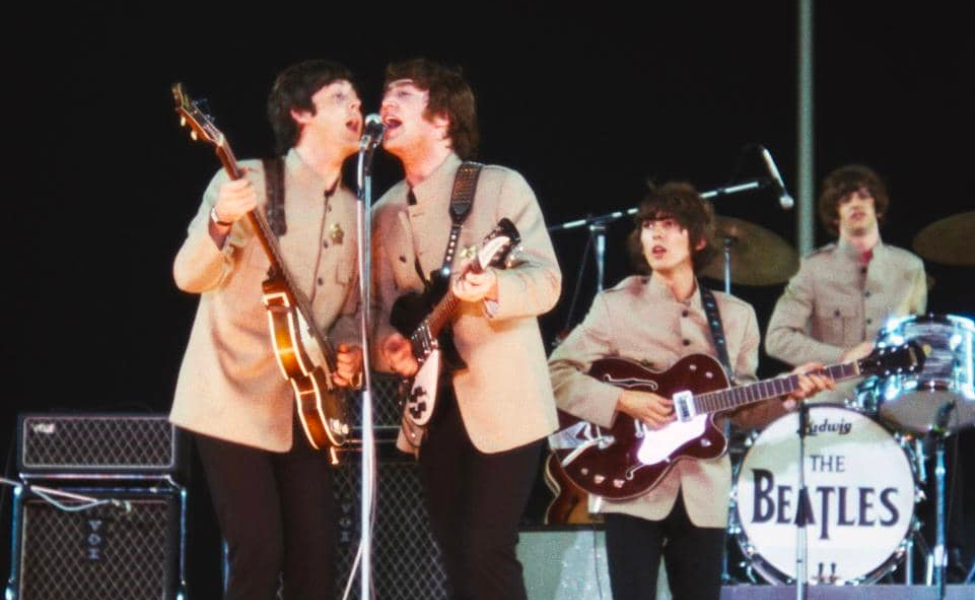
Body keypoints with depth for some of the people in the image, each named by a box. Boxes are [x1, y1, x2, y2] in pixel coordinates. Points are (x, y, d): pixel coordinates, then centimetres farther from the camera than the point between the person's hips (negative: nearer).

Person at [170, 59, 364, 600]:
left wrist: (351, 352, -2)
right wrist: (220, 225, -36)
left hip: (304, 410, 6)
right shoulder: (247, 180, -7)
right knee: (259, 556, -12)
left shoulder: (354, 213, 12)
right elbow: (189, 277, -15)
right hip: (235, 401, -6)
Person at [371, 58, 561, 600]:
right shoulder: (385, 213, 12)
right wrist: (388, 342, -7)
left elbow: (547, 281, -13)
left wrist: (494, 288, -34)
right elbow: (384, 304, 16)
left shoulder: (501, 186, -6)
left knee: (486, 552, -14)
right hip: (432, 405, 6)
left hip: (501, 403, -6)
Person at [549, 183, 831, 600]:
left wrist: (787, 395, -5)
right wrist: (622, 401, -16)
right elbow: (555, 374, -4)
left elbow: (742, 410, 14)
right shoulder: (616, 305, -1)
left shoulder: (735, 316, 10)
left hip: (703, 492, 3)